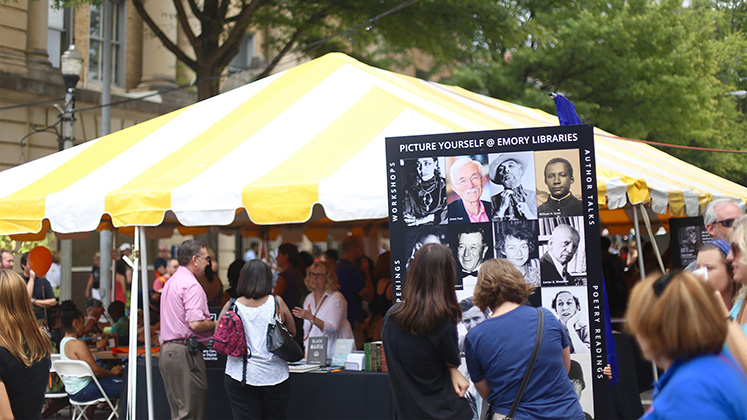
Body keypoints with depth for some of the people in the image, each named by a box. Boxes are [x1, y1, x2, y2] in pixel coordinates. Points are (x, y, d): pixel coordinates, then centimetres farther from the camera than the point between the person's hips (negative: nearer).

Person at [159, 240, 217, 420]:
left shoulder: (171, 282, 19)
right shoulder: (191, 285, -12)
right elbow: (195, 323, -21)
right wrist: (216, 325, -4)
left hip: (167, 349, 10)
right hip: (185, 351, -10)